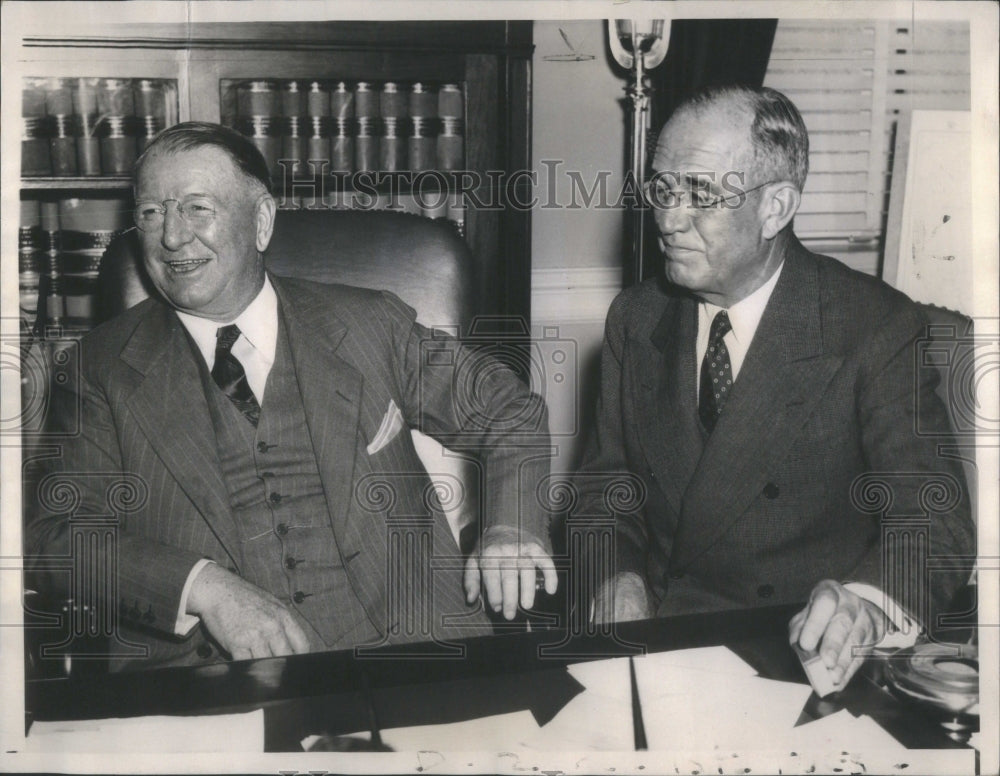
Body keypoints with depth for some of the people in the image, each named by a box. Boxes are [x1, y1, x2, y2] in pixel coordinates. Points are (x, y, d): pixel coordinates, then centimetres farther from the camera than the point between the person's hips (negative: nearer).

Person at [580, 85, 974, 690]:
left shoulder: (878, 328, -10)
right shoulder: (636, 318, 6)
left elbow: (935, 516, -15)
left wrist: (869, 600, -36)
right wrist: (618, 572, -9)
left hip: (804, 657, -4)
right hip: (655, 635, 4)